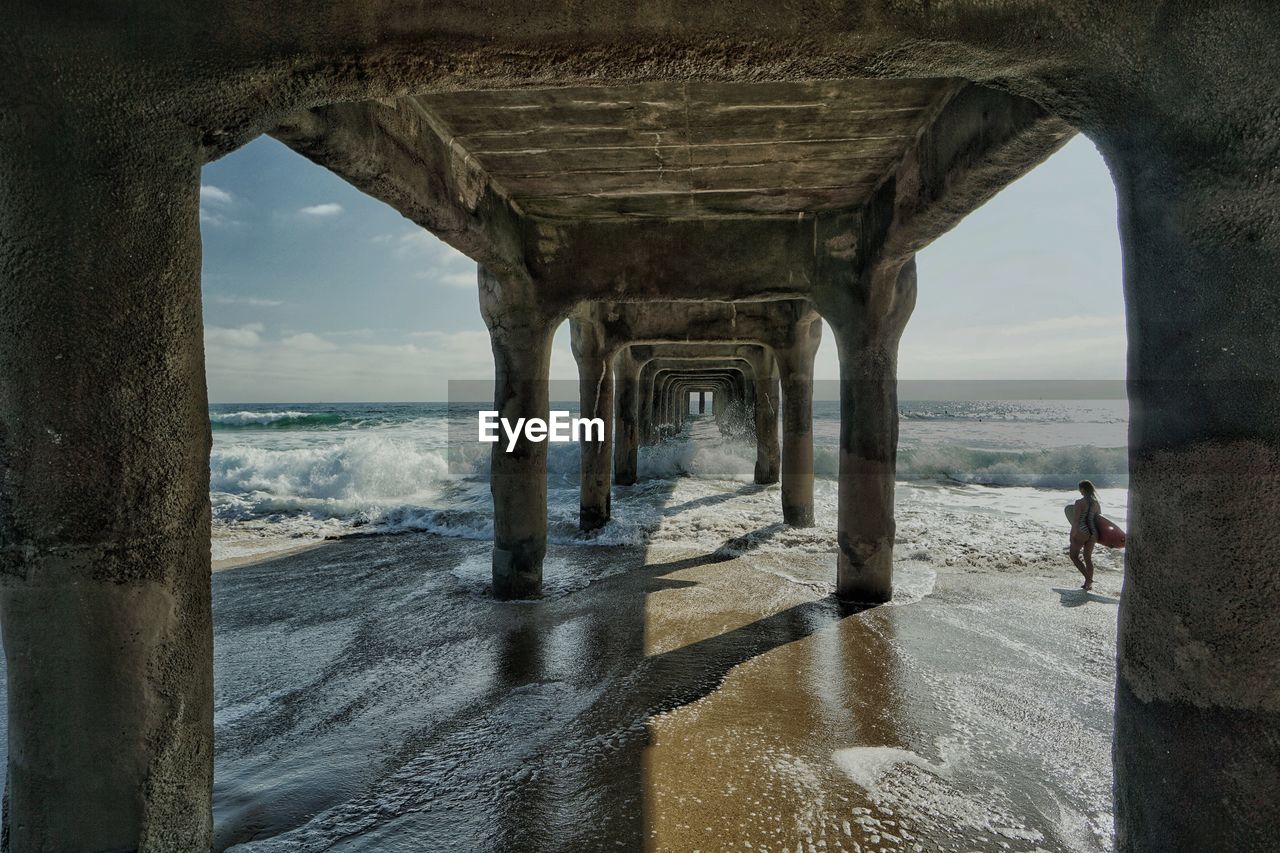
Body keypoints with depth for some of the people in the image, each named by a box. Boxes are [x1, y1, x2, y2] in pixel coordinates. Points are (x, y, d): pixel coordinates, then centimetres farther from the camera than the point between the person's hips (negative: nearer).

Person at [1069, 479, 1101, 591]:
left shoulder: (1080, 502, -13)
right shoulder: (1097, 503, 6)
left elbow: (1076, 520, -15)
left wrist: (1072, 535, -9)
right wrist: (1097, 535, 23)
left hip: (1081, 532, -6)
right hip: (1093, 533, 6)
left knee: (1074, 555, 8)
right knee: (1088, 558, 14)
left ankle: (1088, 579, -3)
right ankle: (1089, 583, 16)